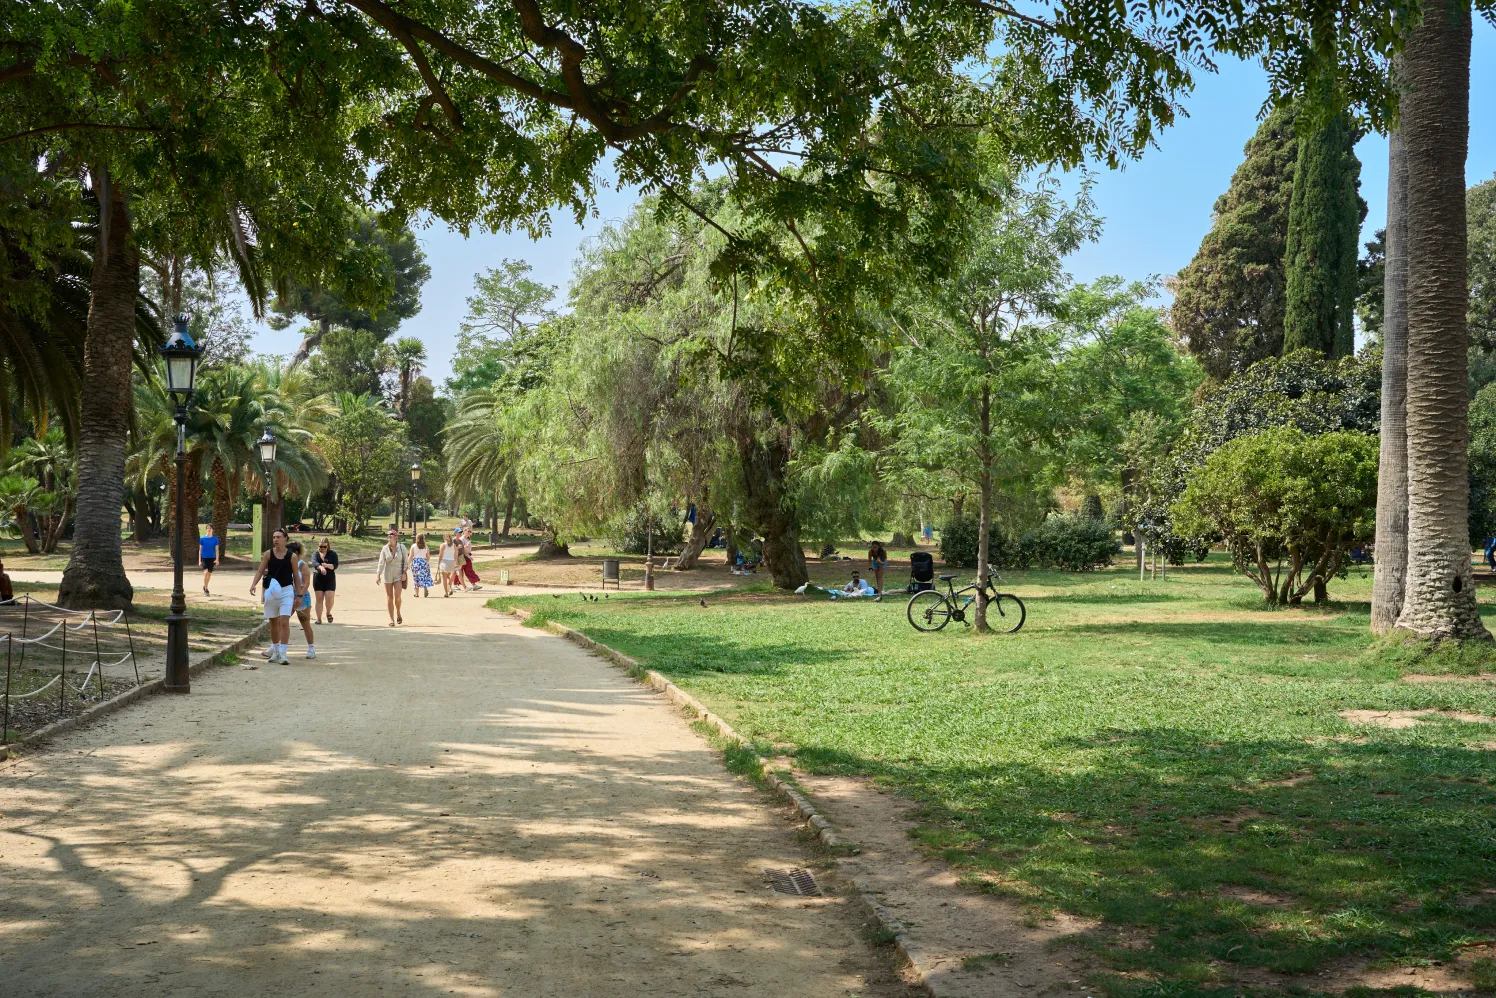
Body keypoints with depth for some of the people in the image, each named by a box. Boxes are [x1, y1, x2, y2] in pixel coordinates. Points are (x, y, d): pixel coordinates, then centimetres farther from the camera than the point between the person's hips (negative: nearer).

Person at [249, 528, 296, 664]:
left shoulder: (291, 556, -2)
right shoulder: (268, 554, 0)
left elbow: (296, 576, 4)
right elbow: (260, 571, -2)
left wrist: (298, 595, 4)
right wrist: (253, 584, -20)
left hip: (286, 591, -2)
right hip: (271, 591, 2)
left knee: (284, 622, -12)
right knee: (273, 623, 12)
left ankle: (282, 653, -12)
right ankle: (275, 650, 26)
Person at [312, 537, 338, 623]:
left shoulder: (333, 554, 4)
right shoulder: (315, 554, 5)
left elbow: (335, 565, -7)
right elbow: (314, 563, -16)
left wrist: (327, 565, -27)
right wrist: (321, 567, -38)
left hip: (330, 578, -1)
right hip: (318, 578, 1)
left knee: (329, 598, -11)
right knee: (319, 599, 2)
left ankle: (328, 613, 17)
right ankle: (319, 618, 8)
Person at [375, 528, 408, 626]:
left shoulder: (401, 547, -1)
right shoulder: (385, 549, 0)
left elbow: (406, 561, 2)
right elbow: (381, 562, -4)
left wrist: (404, 573, -6)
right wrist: (378, 575, -12)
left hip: (398, 575, -1)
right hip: (388, 576, 1)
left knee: (397, 596, -14)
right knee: (389, 597, 2)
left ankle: (398, 613, 12)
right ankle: (391, 619, 9)